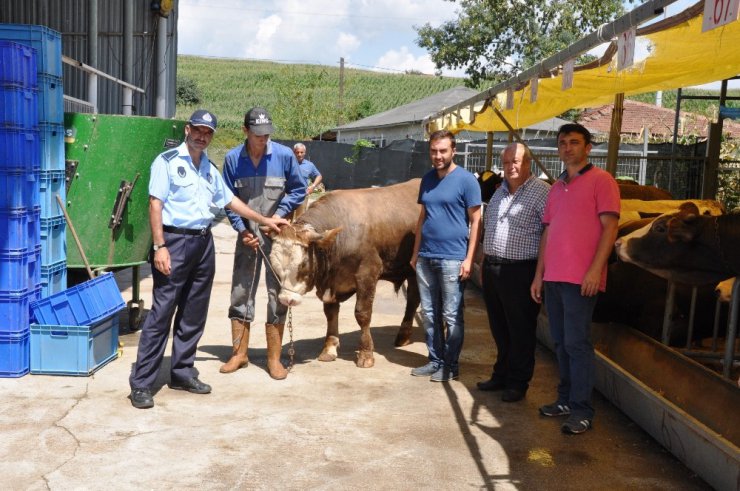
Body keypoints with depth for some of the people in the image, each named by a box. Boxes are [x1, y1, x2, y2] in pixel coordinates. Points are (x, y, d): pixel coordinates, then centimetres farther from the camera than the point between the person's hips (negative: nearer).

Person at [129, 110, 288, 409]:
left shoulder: (209, 168, 17)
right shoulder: (167, 161, -3)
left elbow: (229, 200, 26)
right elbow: (156, 204, -9)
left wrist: (264, 221, 26)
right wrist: (159, 247, -18)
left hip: (203, 242, 7)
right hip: (175, 241, -7)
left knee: (193, 314, 10)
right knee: (161, 314, -8)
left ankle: (182, 373, 21)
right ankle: (141, 384, -2)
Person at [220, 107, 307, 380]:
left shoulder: (284, 155, -5)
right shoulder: (233, 159, -2)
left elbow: (299, 190, 5)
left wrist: (280, 213, -8)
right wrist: (241, 228, -7)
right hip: (247, 234, 1)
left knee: (277, 295, 2)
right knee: (241, 292, 7)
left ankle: (274, 358, 12)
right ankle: (239, 353, 20)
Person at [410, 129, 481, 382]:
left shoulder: (466, 180, -6)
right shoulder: (427, 179, 11)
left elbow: (476, 221, -7)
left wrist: (469, 259, -13)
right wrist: (416, 252, 14)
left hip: (452, 259, -6)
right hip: (426, 257, 6)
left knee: (451, 316, 2)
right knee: (429, 313, 12)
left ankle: (451, 365, 14)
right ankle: (435, 360, 24)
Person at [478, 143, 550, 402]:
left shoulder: (541, 192, -10)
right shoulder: (500, 191, 15)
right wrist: (486, 262, 19)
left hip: (520, 271, -7)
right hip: (492, 267, 8)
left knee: (520, 330, 4)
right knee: (499, 327, 17)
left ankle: (518, 383, 16)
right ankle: (501, 375, 31)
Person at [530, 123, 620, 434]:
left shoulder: (600, 180, -2)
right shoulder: (557, 187, 18)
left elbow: (609, 226, -9)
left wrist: (595, 270, -18)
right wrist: (539, 274, 15)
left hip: (581, 279, -7)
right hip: (553, 277, 7)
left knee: (577, 343, -6)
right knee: (561, 342, 12)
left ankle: (581, 411, 1)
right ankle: (565, 400, 22)